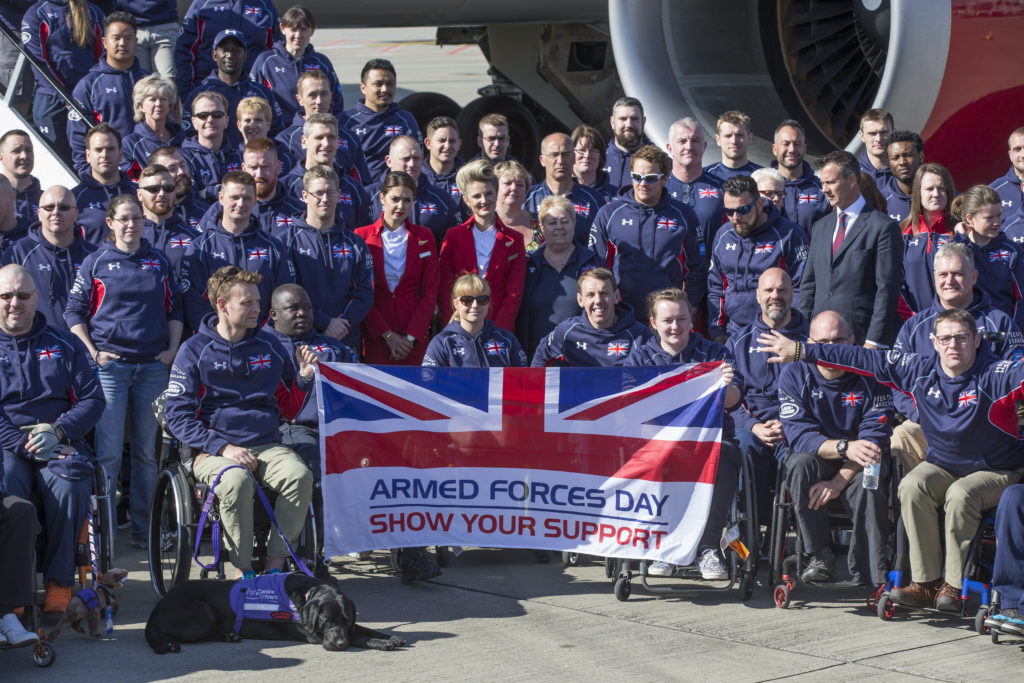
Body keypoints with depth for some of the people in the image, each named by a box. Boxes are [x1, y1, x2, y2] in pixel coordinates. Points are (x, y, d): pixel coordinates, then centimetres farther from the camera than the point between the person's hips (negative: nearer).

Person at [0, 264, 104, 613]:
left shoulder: (64, 344, 18)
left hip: (60, 444, 1)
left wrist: (58, 431, -8)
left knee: (69, 482, -35)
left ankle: (59, 583, -26)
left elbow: (93, 398, 11)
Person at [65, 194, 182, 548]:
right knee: (108, 452, -6)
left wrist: (172, 349, 5)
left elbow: (175, 309, 18)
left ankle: (143, 528, 13)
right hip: (110, 365, -3)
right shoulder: (95, 262, 5)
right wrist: (91, 352, -5)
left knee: (147, 451, 6)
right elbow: (74, 312, 5)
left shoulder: (159, 262, 13)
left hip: (153, 366, 3)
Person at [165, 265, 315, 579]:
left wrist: (303, 376, -1)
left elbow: (291, 394, 24)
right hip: (213, 449, -3)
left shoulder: (268, 346, 14)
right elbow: (177, 415, -4)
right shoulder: (194, 350, 2)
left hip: (266, 444, 4)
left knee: (300, 475, -29)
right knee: (237, 481, -37)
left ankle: (275, 565, -20)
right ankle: (243, 572, -24)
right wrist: (224, 448, -16)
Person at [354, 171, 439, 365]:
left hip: (415, 337, 1)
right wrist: (387, 334, -7)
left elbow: (430, 292, 5)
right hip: (375, 335, -1)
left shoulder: (424, 236, 9)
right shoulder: (362, 235, 4)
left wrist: (411, 336, -5)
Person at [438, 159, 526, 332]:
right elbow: (444, 289, 4)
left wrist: (497, 330, -8)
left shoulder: (513, 239, 8)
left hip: (500, 329, 0)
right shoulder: (453, 236, 8)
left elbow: (514, 293, 4)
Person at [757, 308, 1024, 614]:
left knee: (960, 494, -34)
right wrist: (800, 351, -1)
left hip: (997, 472, -4)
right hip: (942, 466, 4)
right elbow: (864, 359, -1)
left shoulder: (995, 376, -17)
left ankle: (954, 587, -23)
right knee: (912, 485, -27)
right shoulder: (921, 370, -4)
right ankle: (926, 583, -23)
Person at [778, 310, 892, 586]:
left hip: (855, 467, -1)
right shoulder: (794, 375, -6)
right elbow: (800, 436, -16)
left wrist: (840, 481, -28)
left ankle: (872, 577, -27)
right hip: (816, 460, 1)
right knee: (800, 464, -33)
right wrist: (845, 447, -35)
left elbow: (875, 439, -14)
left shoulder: (871, 376, -7)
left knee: (868, 483, -33)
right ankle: (820, 557, -26)